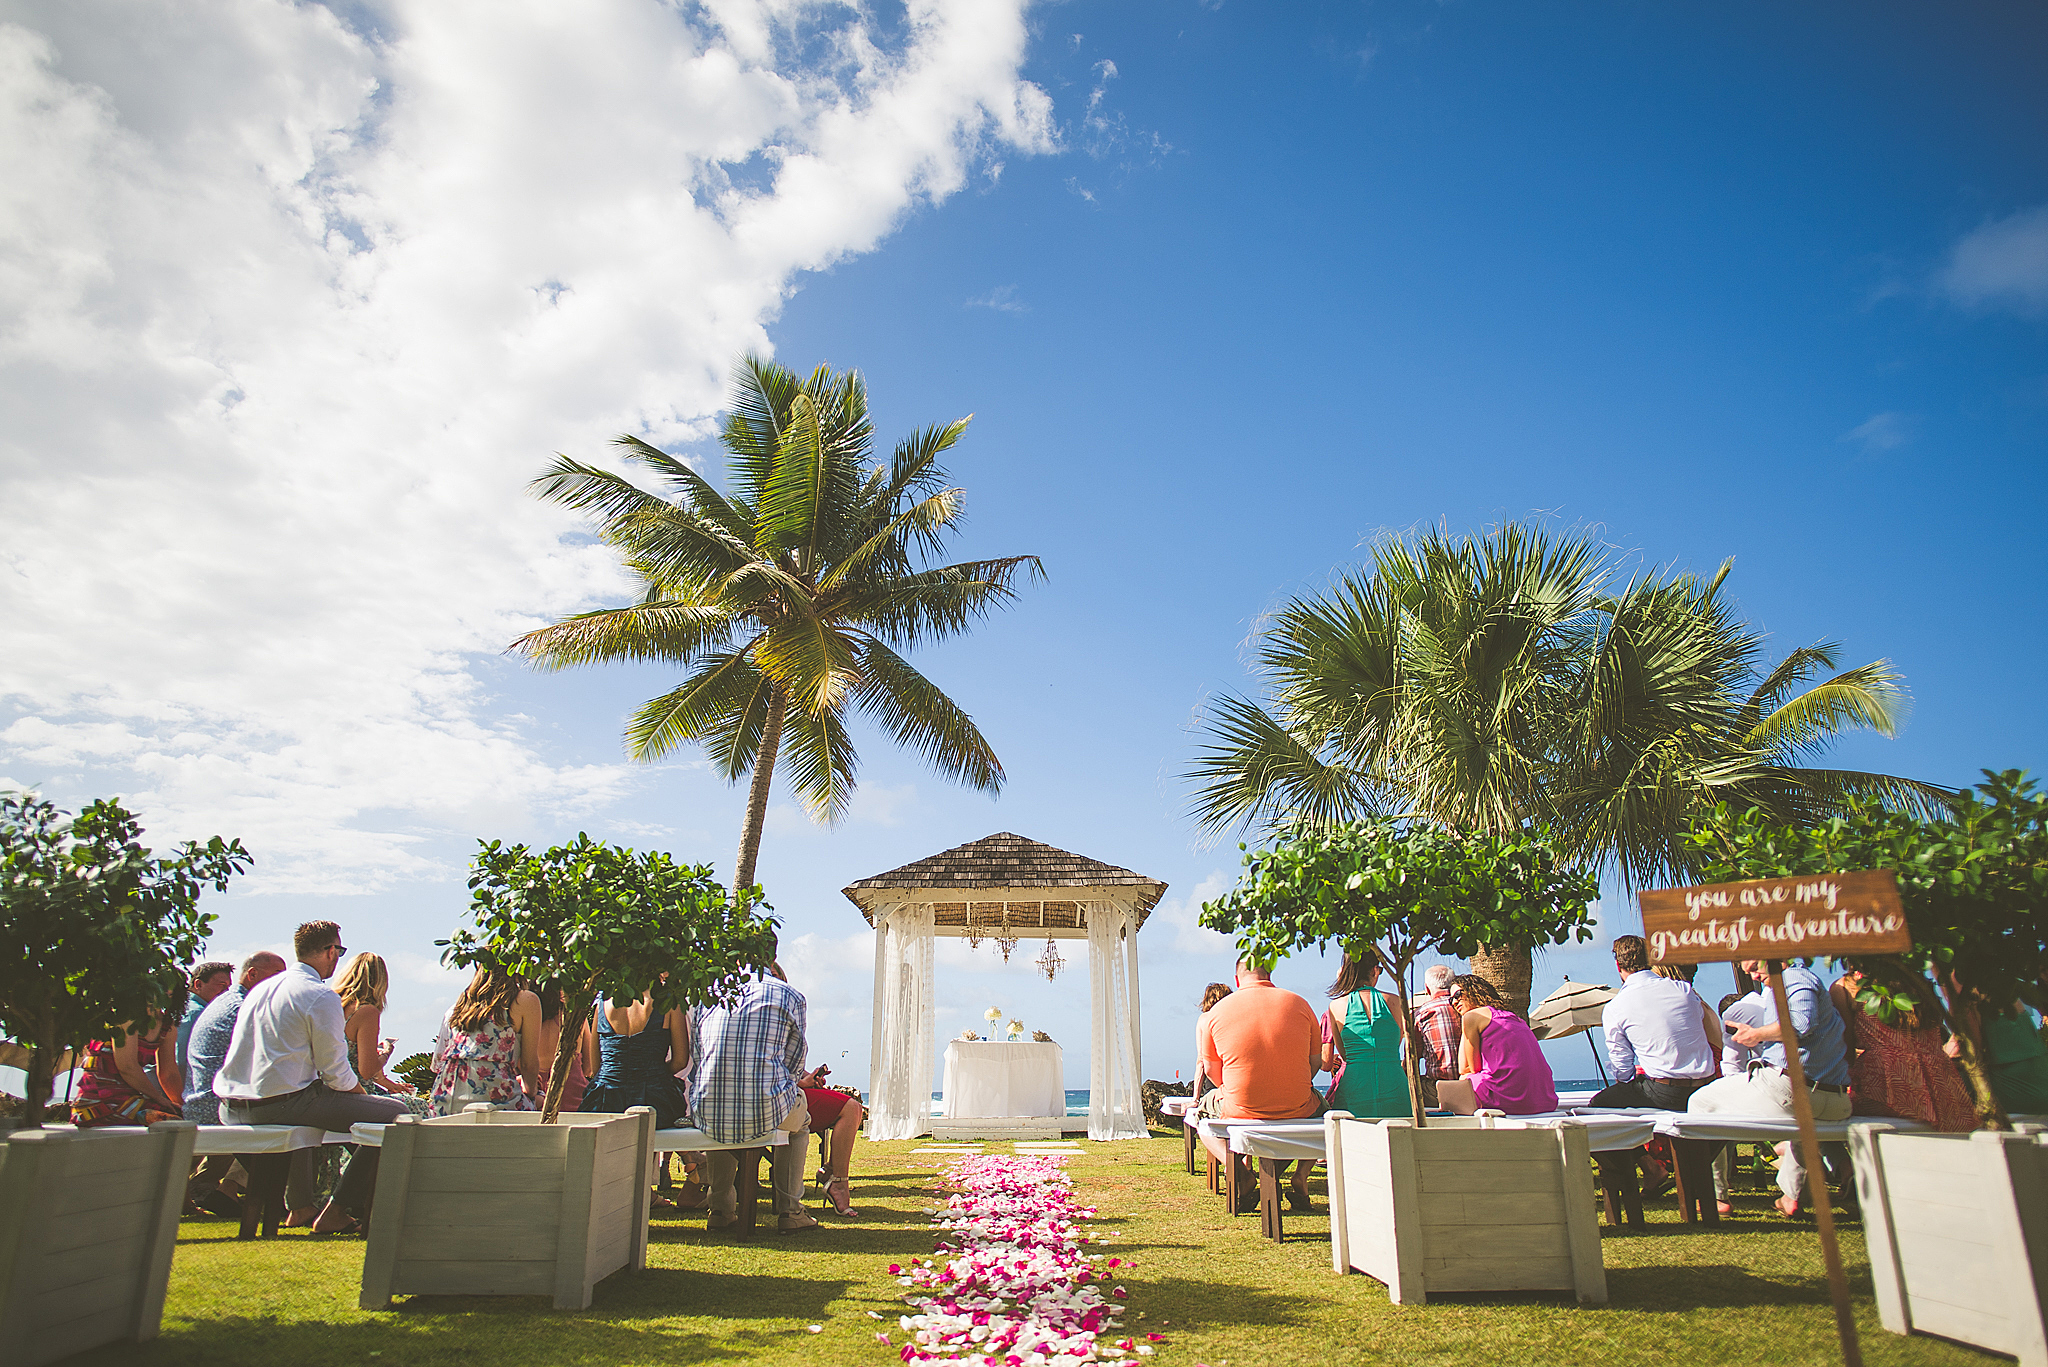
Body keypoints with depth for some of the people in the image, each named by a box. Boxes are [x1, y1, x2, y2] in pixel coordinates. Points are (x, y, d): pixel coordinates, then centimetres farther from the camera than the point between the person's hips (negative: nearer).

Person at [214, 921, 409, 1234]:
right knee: (393, 1111, -8)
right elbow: (337, 1074, -10)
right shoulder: (322, 997, -10)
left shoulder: (260, 989, 17)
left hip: (233, 1108, 10)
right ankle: (336, 1213, -4)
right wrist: (364, 1096, 10)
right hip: (283, 1102, -9)